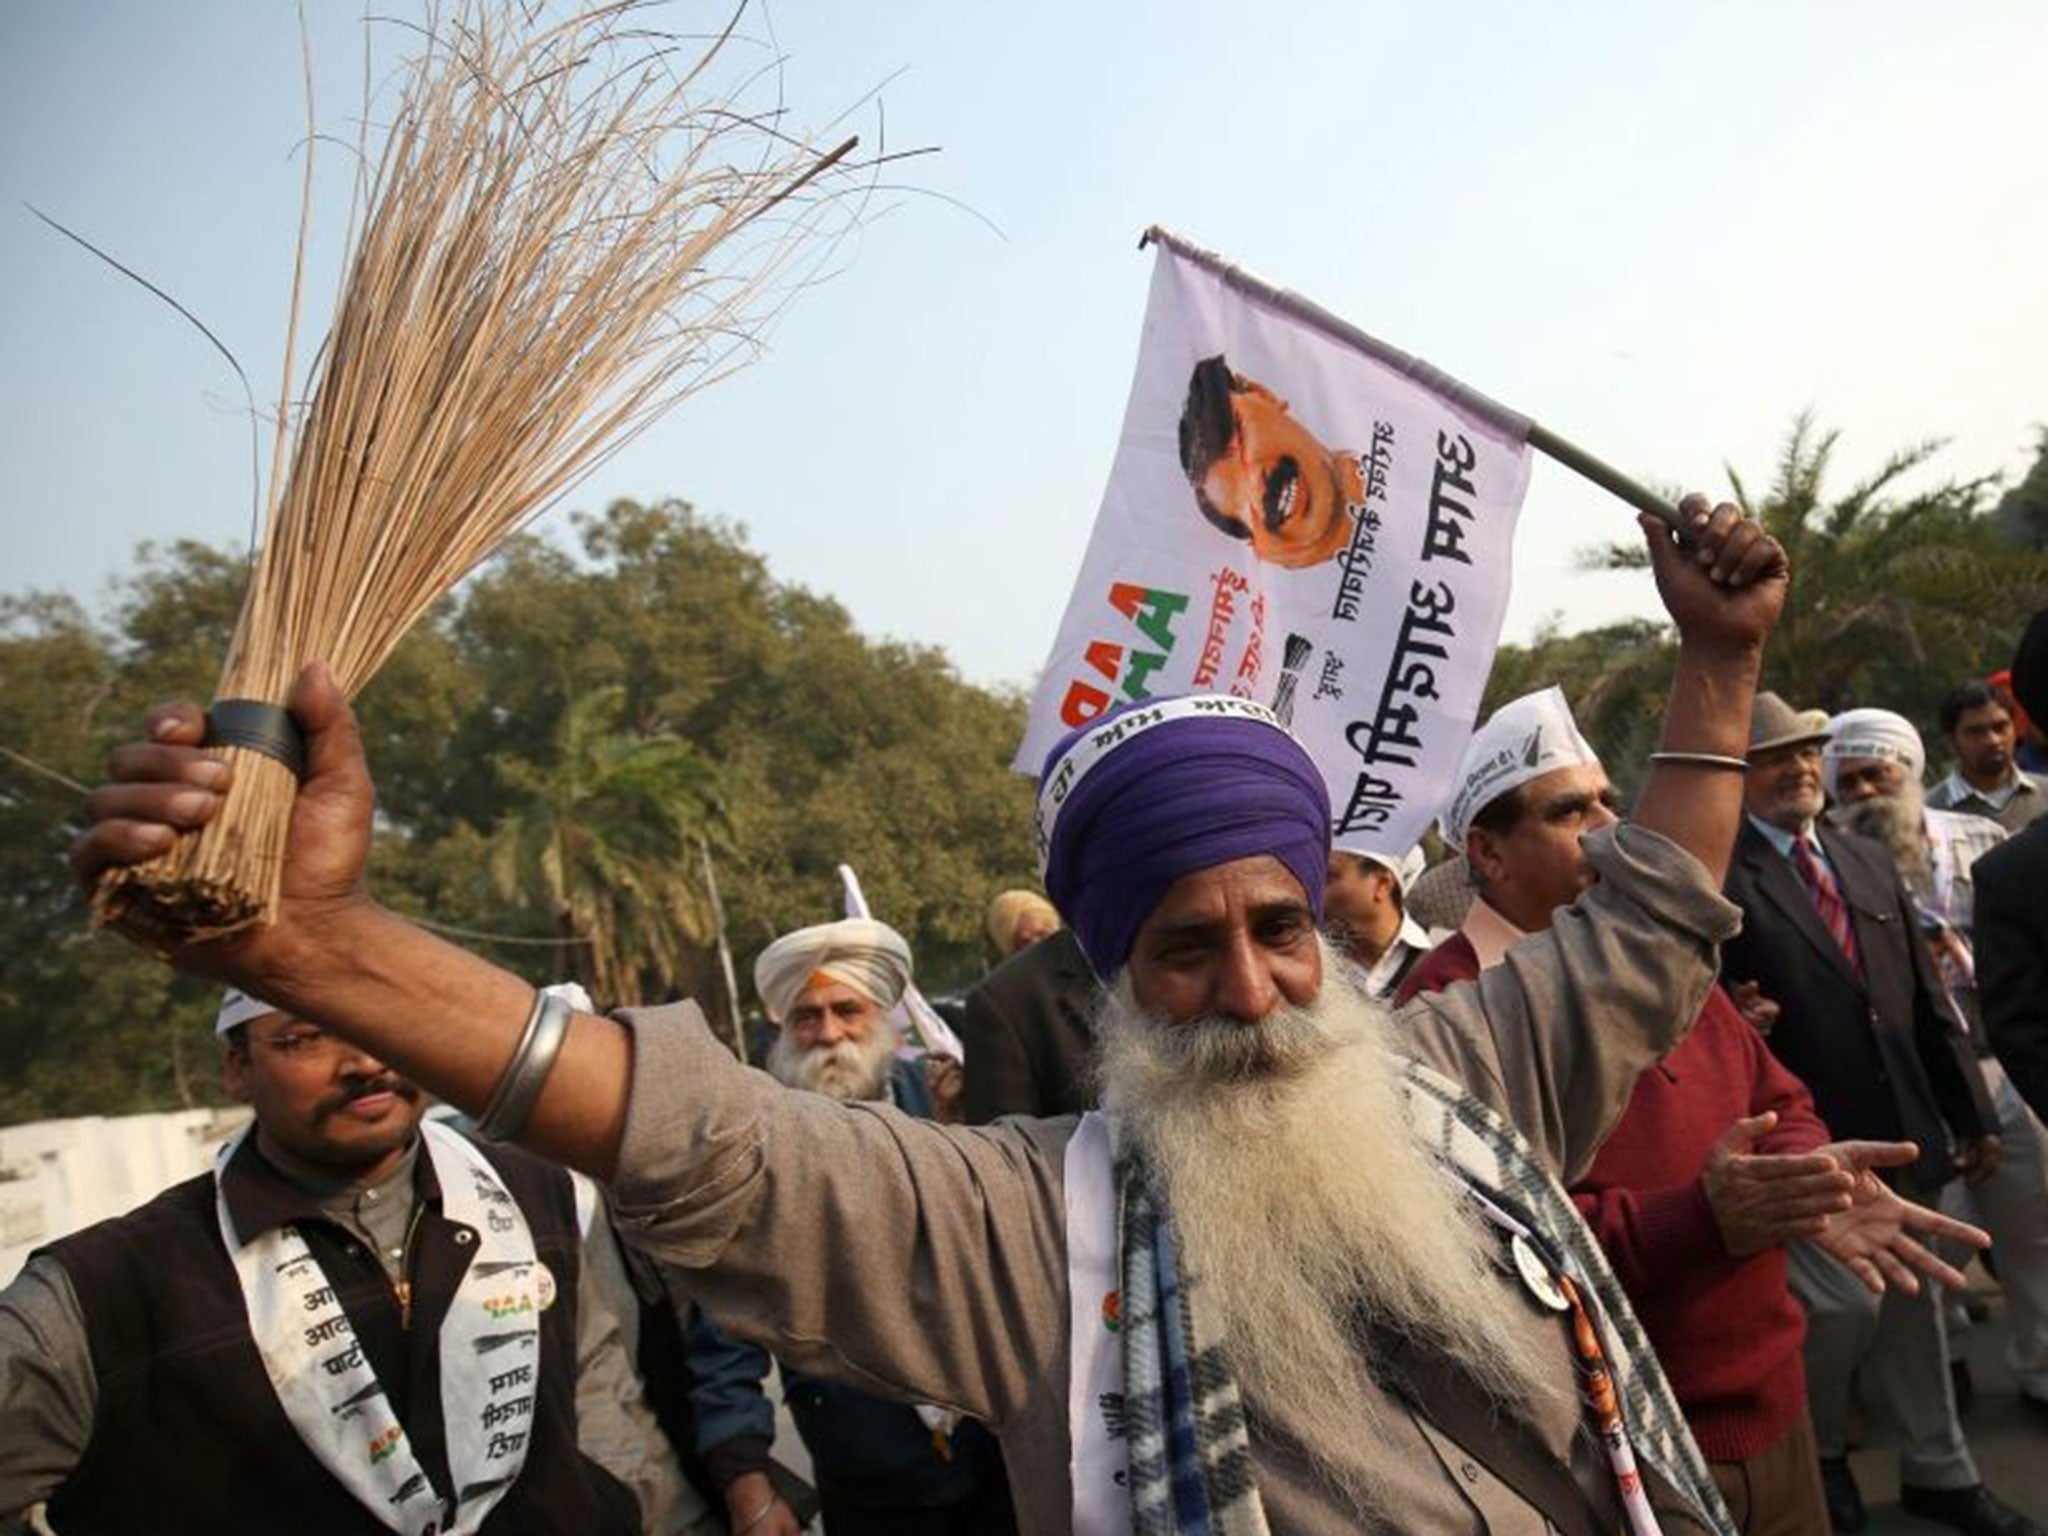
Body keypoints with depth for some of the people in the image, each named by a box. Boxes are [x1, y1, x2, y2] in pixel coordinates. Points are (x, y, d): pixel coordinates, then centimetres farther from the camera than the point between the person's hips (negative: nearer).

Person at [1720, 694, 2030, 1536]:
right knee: (1845, 1302, -5)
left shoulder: (1870, 860, 10)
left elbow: (1926, 999, 12)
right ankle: (1816, 1452, 24)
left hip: (1902, 1130, 7)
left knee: (1912, 1299, 18)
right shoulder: (1718, 878, -14)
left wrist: (1970, 1111, 13)